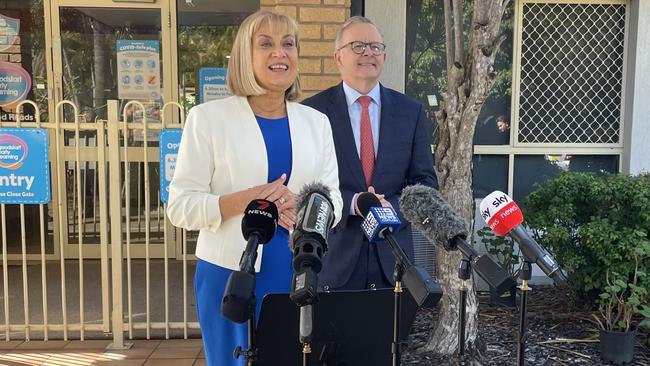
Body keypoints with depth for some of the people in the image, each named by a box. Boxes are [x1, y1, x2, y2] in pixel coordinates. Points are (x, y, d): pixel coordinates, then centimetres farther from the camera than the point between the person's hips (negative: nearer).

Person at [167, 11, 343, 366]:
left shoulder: (316, 121, 8)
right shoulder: (208, 117, -4)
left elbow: (333, 203, 8)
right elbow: (181, 206, -6)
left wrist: (301, 208, -14)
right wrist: (245, 200, -21)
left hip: (300, 274, 3)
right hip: (231, 274, -3)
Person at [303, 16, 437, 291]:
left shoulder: (411, 112, 6)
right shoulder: (312, 111, -2)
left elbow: (425, 181, 6)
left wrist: (391, 207, -13)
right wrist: (351, 203, -19)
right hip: (332, 255, -2)